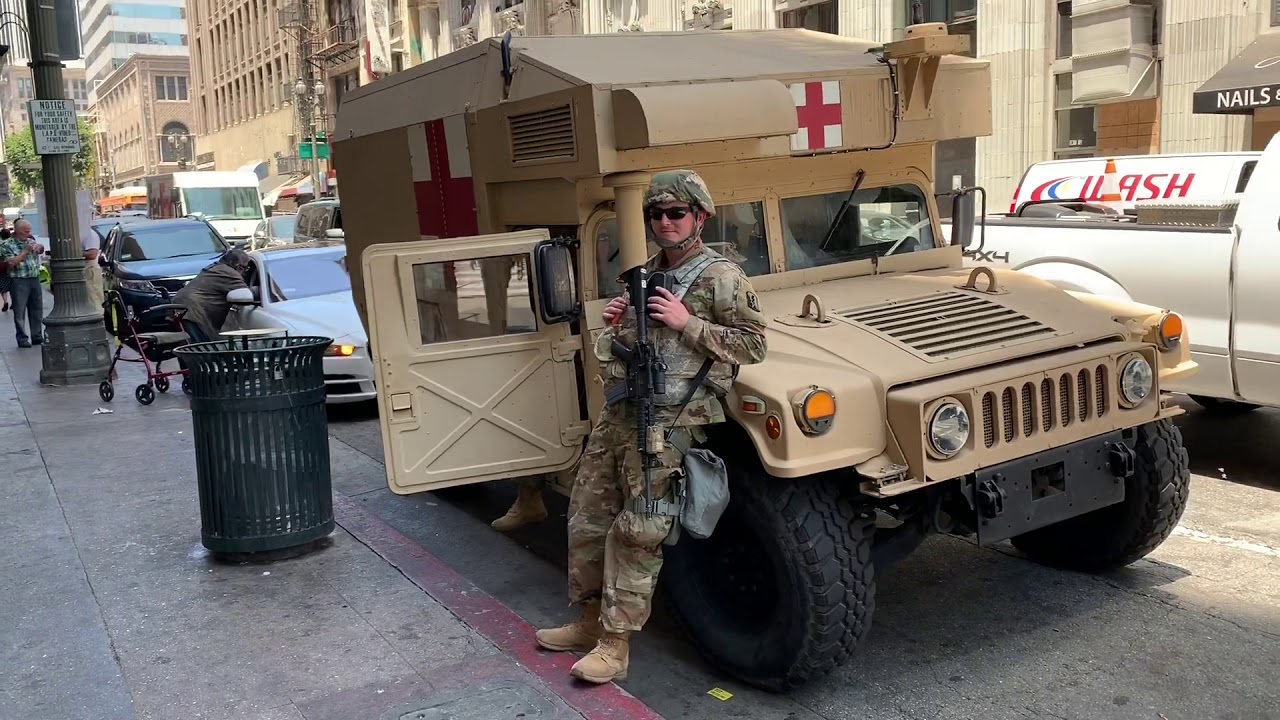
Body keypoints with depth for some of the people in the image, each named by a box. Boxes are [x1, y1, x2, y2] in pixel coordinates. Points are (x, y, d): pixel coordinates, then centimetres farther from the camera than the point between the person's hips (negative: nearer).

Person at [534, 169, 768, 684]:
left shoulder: (721, 277, -6)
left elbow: (753, 346, -11)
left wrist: (687, 323, -18)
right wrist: (616, 325, 3)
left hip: (671, 420, -8)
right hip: (620, 410, 8)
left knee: (637, 533, -6)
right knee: (587, 516, 10)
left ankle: (615, 644, 4)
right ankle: (589, 620, 25)